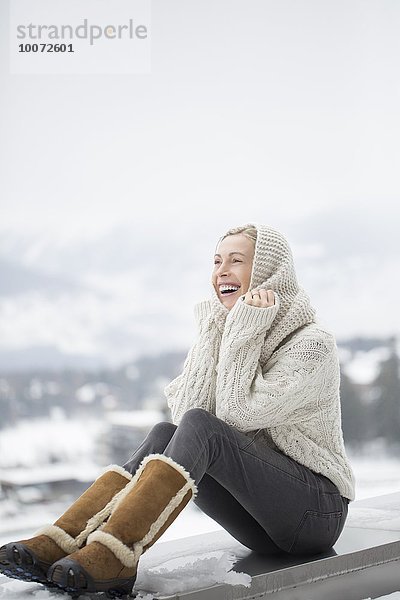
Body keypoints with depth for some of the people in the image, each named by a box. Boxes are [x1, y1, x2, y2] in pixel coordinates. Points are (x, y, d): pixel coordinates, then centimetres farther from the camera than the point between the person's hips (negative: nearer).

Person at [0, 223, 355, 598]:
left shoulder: (313, 343, -12)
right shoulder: (227, 327, 9)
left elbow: (241, 413, -22)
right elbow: (183, 410, -5)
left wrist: (245, 330, -20)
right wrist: (214, 333, -9)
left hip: (318, 510, -6)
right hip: (262, 518, 6)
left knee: (199, 427, -28)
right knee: (164, 434, -18)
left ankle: (113, 558, -39)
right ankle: (58, 545, -31)